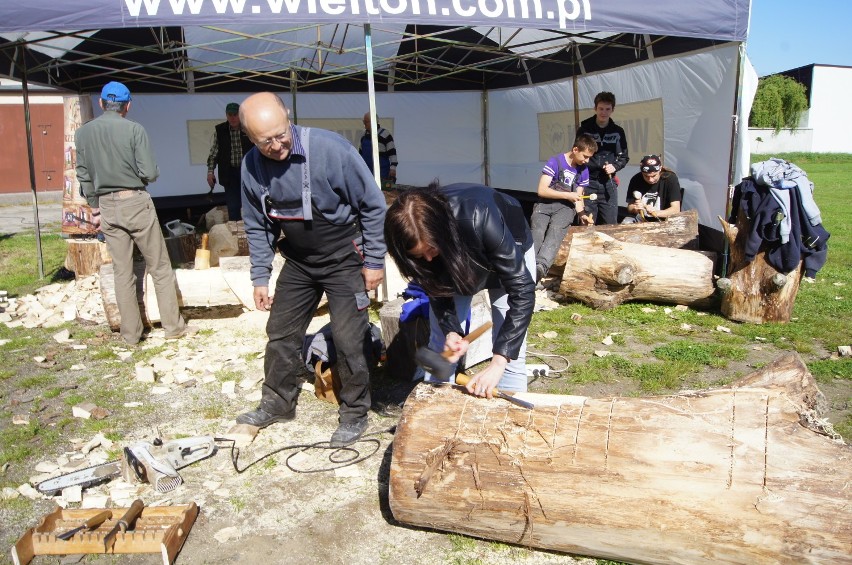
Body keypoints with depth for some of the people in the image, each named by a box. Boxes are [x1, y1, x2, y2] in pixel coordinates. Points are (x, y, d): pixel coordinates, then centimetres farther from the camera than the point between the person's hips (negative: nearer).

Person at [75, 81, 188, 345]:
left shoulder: (83, 133, 3)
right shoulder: (134, 129, -9)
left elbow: (84, 176, 8)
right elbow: (150, 173, -12)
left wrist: (95, 209, 18)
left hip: (107, 206, 4)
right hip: (136, 202, -4)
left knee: (122, 273, 9)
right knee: (160, 267, 6)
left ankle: (131, 333, 15)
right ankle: (173, 326, 10)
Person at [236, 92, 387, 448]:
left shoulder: (331, 149, -25)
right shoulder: (252, 166, -9)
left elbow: (373, 205, -15)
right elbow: (258, 227, 6)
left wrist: (374, 261, -12)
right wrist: (260, 278, 5)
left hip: (344, 258, -5)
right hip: (298, 261, 5)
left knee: (349, 338, -6)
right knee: (281, 332, 11)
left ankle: (354, 414, 14)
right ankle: (277, 404, 31)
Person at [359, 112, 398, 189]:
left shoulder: (385, 134, -7)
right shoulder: (364, 135, 14)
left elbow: (392, 152, -8)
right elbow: (361, 152, 24)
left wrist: (393, 168, -15)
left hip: (382, 172, -6)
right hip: (366, 170, 7)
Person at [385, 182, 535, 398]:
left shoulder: (479, 220, -43)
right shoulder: (421, 238, -31)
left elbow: (522, 290, -39)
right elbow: (436, 289, -14)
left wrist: (498, 362, -43)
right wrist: (451, 331, -31)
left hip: (509, 249, -3)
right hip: (454, 253, 3)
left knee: (510, 349, -9)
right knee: (440, 341, 1)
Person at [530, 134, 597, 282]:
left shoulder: (583, 170, 14)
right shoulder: (555, 162, -3)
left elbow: (578, 197, 17)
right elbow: (542, 190, -8)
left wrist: (581, 214, -2)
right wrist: (567, 195, -9)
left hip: (566, 207, 1)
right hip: (545, 204, -1)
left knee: (555, 230, -32)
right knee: (537, 231, -32)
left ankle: (540, 266, -57)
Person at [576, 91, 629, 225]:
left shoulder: (618, 132, 8)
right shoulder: (584, 130, 2)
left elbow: (624, 157, 12)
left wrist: (615, 166, -8)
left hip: (609, 183, 2)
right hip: (588, 183, -2)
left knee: (610, 224, 3)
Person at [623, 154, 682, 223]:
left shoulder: (671, 178, -14)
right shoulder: (636, 180, -7)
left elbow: (676, 209, -19)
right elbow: (629, 208, 0)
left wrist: (657, 213, -37)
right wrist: (634, 209, -25)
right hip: (641, 219, 2)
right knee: (625, 224, -26)